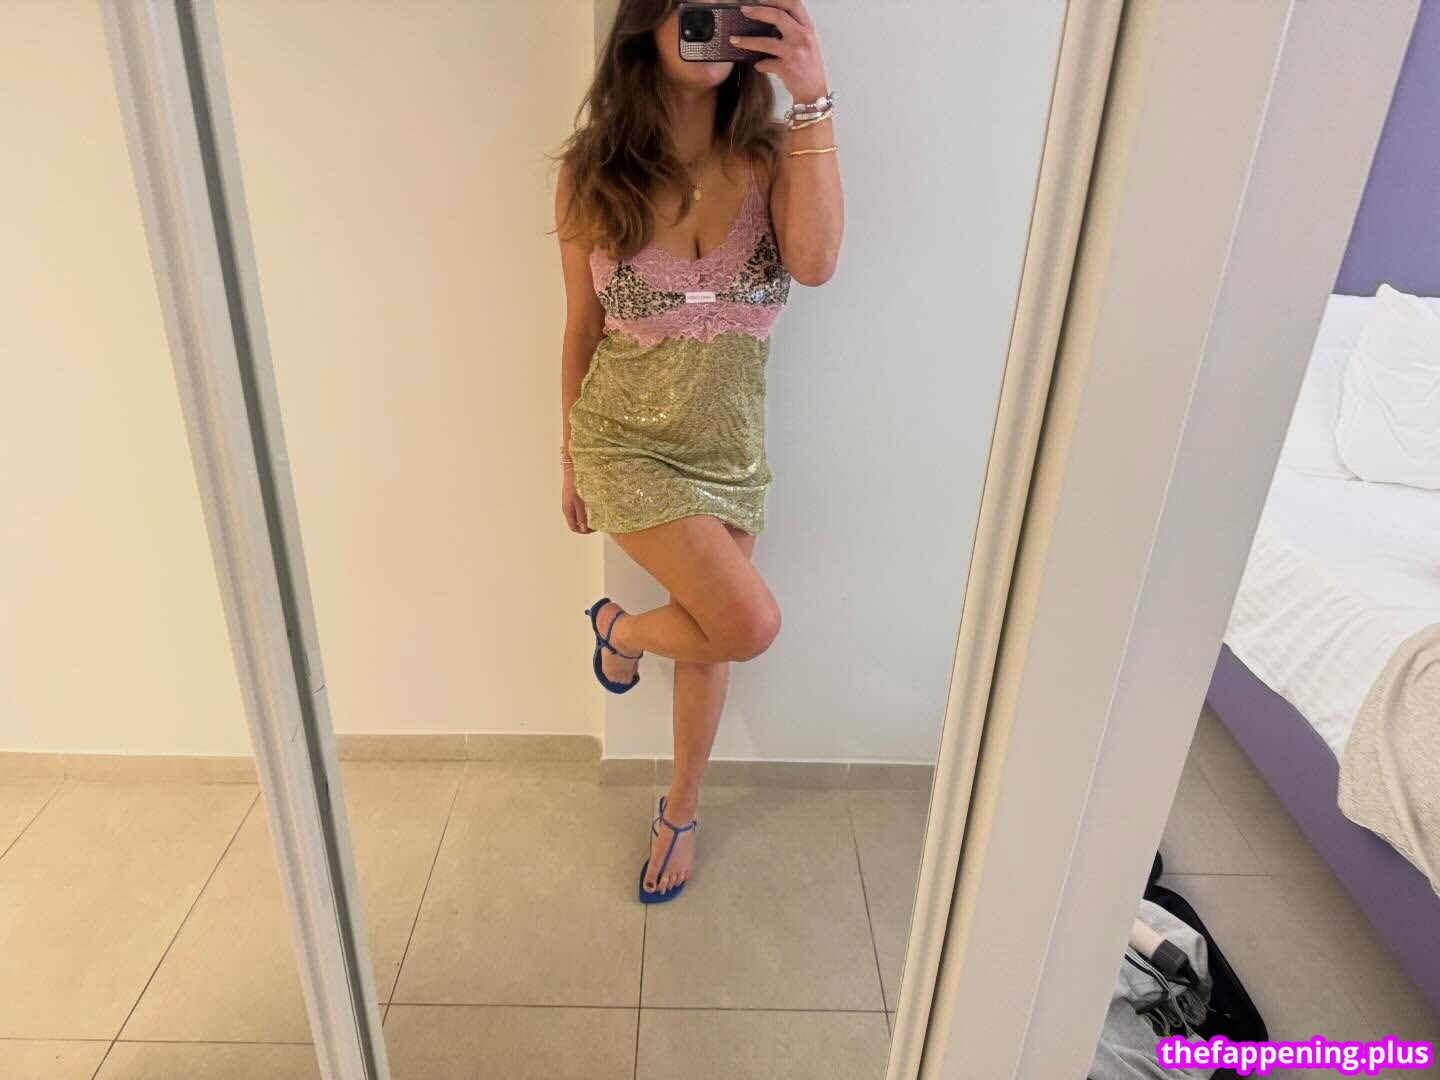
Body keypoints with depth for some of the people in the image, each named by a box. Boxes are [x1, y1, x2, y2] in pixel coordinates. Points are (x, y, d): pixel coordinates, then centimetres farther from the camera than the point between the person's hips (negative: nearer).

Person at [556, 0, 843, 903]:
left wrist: (813, 98, -28)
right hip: (627, 442, -2)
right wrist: (571, 459, 7)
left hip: (730, 449, 3)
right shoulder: (593, 173, -7)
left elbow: (815, 263, -25)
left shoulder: (771, 157, -5)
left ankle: (683, 809, 40)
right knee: (752, 623, -17)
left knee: (707, 641, 14)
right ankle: (621, 627, 17)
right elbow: (581, 331, 0)